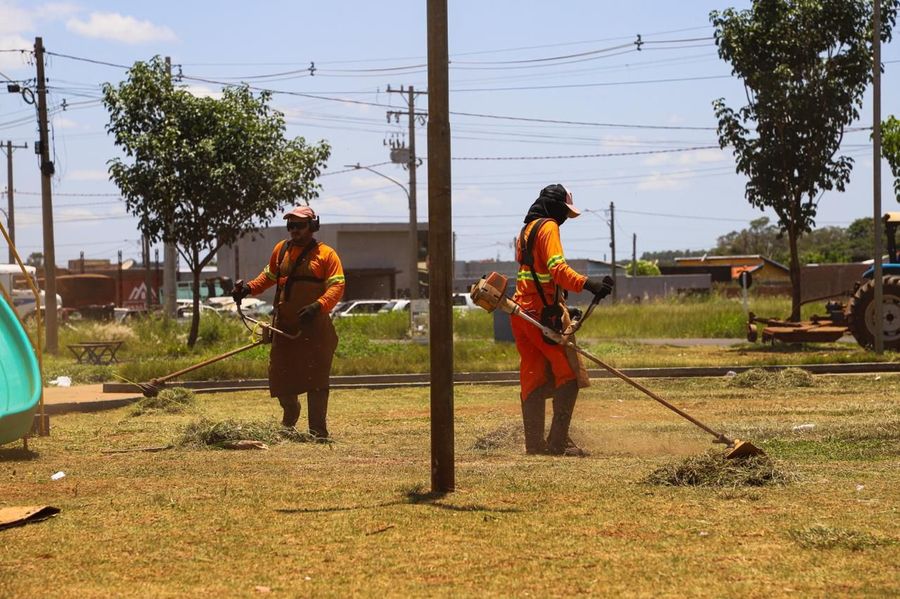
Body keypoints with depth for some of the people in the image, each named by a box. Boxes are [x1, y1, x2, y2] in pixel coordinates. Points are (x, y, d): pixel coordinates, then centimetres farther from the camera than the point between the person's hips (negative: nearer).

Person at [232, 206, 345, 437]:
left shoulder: (326, 254, -3)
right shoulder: (281, 249, 13)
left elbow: (337, 287, -11)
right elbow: (268, 276, 25)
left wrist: (318, 306, -27)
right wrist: (249, 288, 6)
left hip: (314, 326, -5)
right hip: (284, 326, 5)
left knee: (315, 378, -5)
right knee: (281, 375, 9)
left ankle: (317, 430, 1)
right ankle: (291, 413, 36)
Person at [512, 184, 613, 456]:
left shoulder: (526, 229, 21)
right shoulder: (548, 227, -8)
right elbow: (557, 268, -23)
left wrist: (562, 306, 30)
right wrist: (587, 284, -34)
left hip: (523, 312, 9)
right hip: (544, 313, -9)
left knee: (533, 379, 10)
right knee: (569, 373, -4)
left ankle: (534, 444, 10)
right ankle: (558, 442, -8)